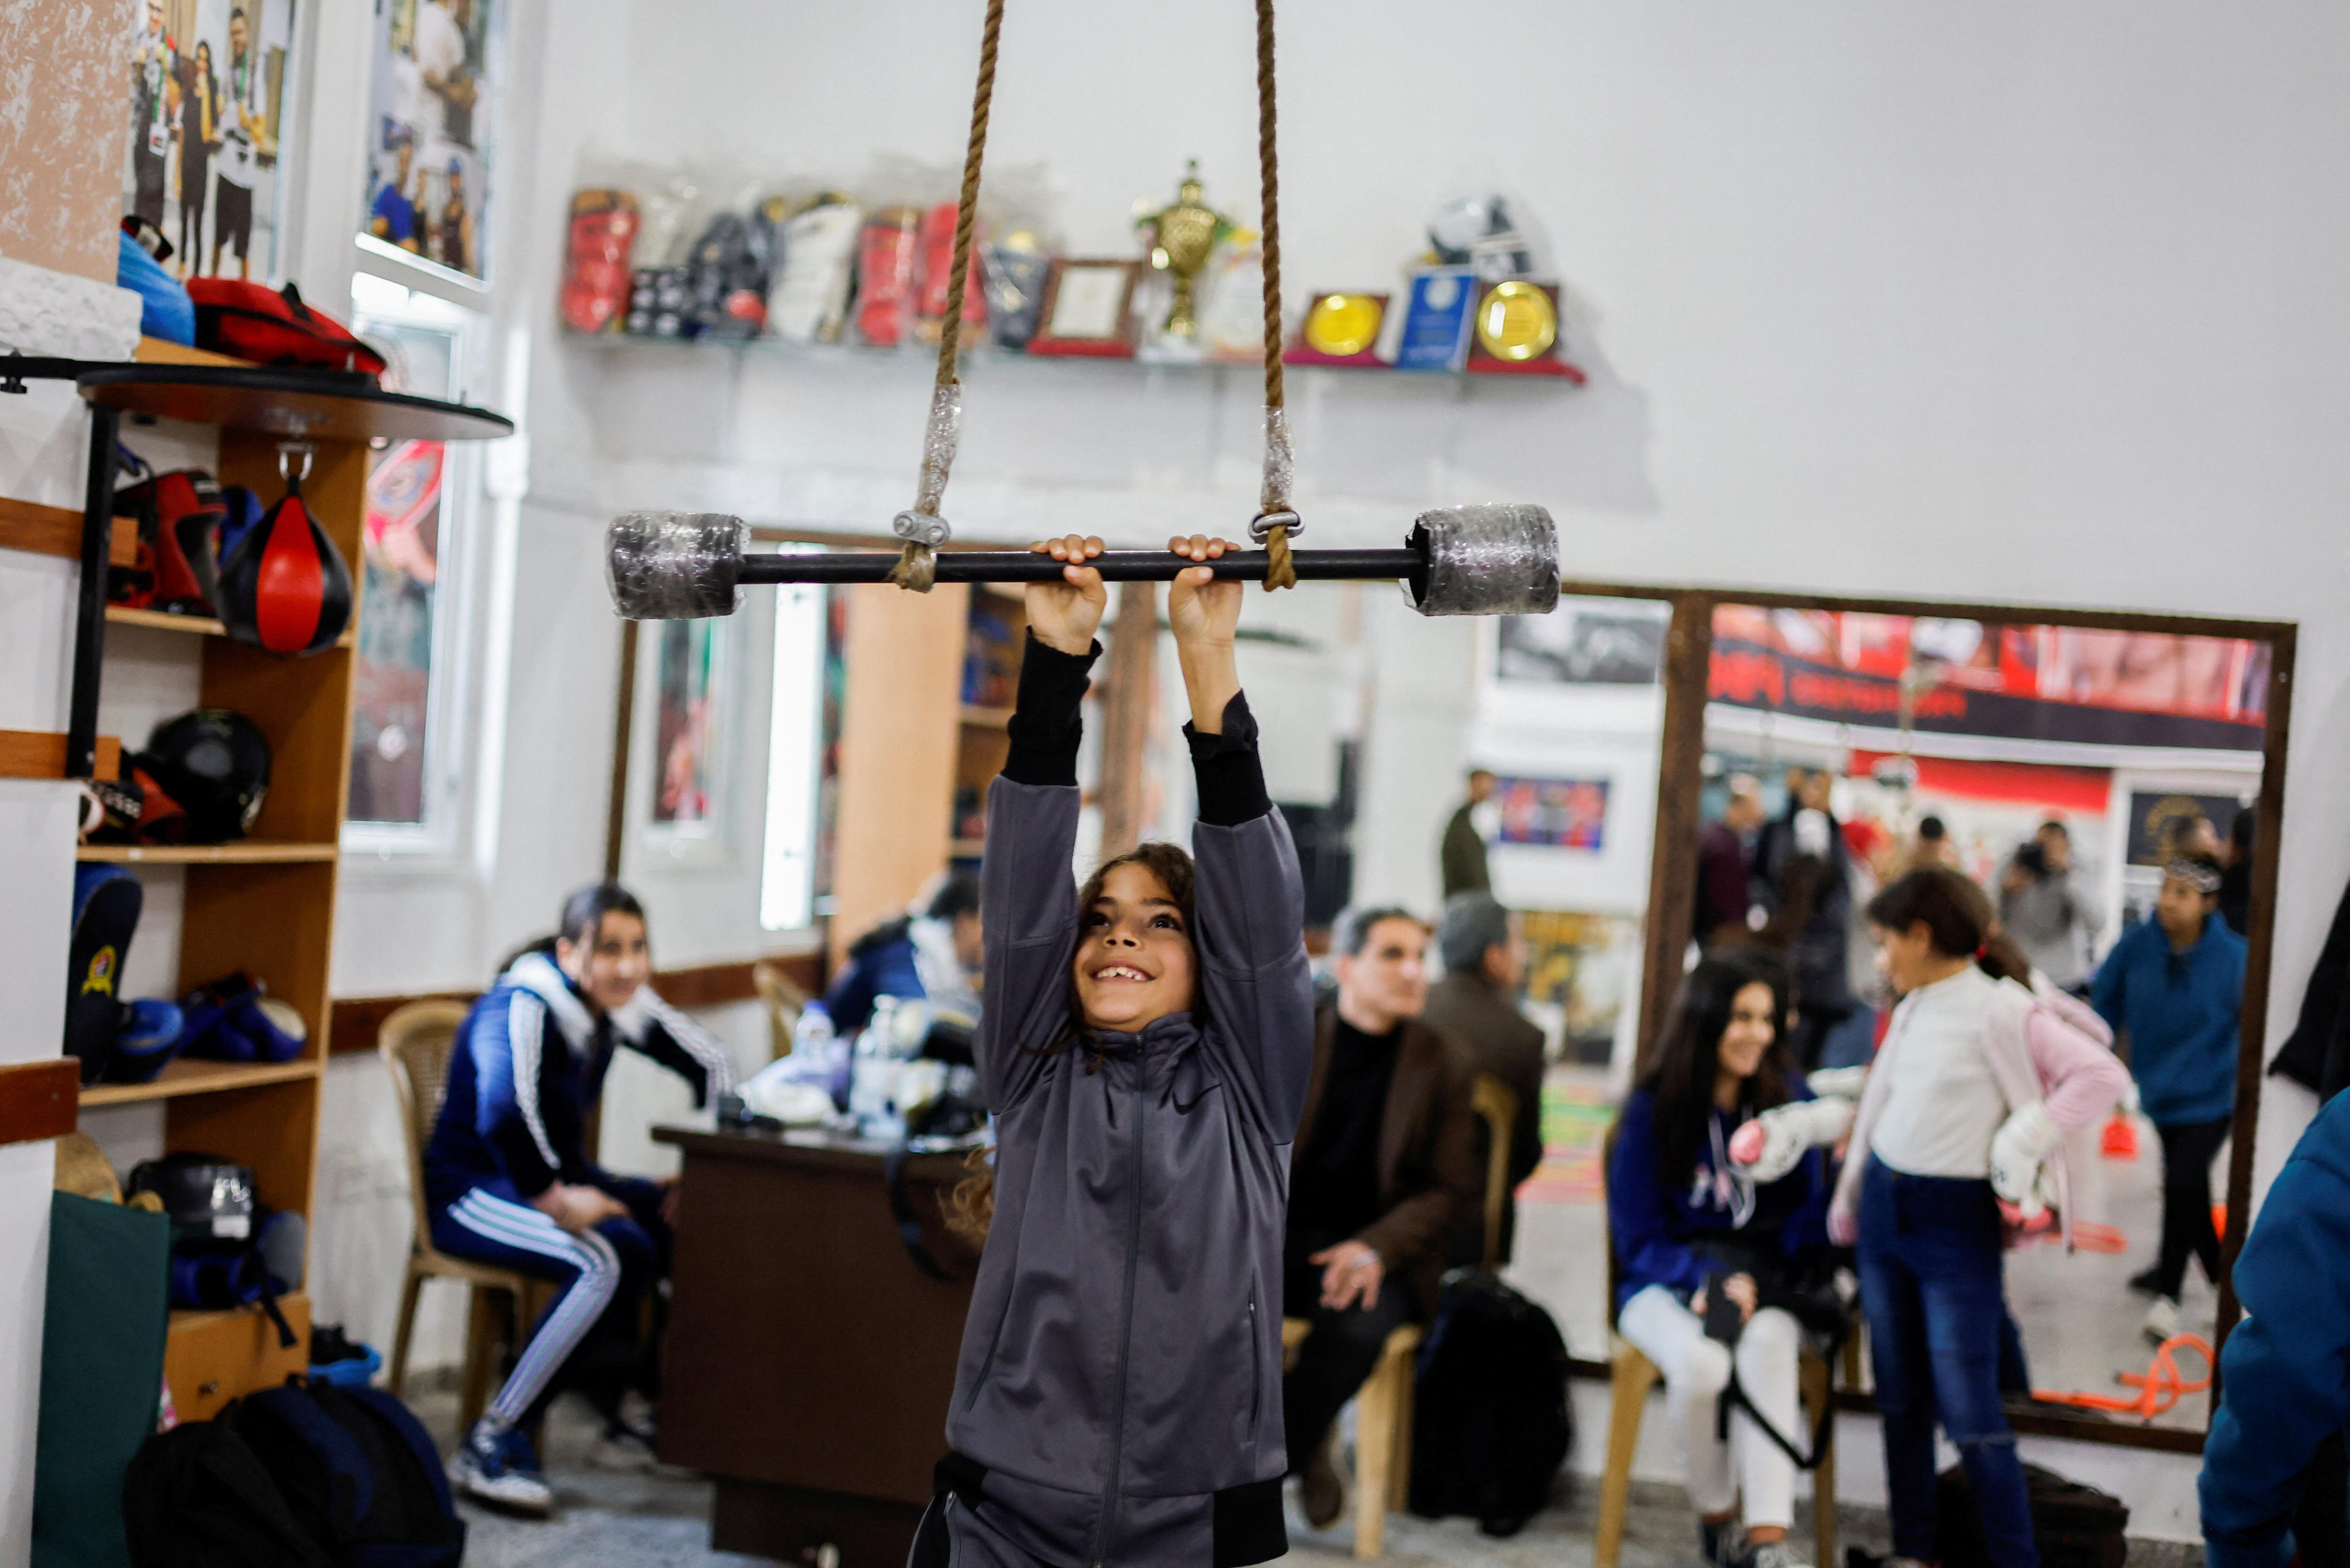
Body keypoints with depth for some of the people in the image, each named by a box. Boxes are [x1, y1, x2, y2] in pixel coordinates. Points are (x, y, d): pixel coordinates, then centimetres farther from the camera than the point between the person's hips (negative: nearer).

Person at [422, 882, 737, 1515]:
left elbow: (712, 1066, 9)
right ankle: (491, 1446, -25)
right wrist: (556, 1201, -34)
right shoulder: (524, 1008, -23)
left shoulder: (622, 1003, 1)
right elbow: (503, 1113, -42)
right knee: (612, 1257, -33)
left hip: (558, 1175, 8)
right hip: (472, 1193, -8)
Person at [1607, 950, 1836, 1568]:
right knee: (1700, 1362, -34)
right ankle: (1714, 1516, -7)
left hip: (1765, 1284, 1)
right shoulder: (1652, 1110, -1)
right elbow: (1638, 1239, -1)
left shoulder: (1790, 1098, 5)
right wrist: (1707, 1280, -20)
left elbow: (1810, 1217, 5)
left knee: (1768, 1344, -34)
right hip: (1667, 1284, -1)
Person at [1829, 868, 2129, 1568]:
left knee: (1968, 1410, -7)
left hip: (1955, 1223, -7)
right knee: (1900, 1398, 14)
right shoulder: (1912, 1009, 8)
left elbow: (2103, 1075, -21)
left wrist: (2021, 1145, -19)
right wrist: (1850, 1208, 17)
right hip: (1885, 1210, 7)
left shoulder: (1999, 1009, -15)